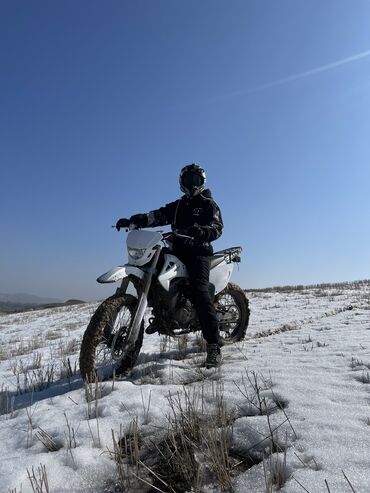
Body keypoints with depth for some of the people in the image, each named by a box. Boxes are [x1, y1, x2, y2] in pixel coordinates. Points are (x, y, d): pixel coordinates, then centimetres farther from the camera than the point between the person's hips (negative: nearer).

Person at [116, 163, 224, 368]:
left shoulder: (208, 204, 7)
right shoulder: (177, 205, 23)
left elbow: (217, 228, -9)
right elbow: (158, 216, 8)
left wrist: (198, 231, -30)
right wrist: (135, 219, -9)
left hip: (199, 252, -6)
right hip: (178, 251, 7)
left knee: (200, 292, -23)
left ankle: (213, 345, -23)